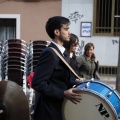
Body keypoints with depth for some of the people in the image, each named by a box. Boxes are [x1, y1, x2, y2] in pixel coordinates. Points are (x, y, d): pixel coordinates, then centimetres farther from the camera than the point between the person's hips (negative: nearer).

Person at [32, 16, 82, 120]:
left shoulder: (60, 52, 13)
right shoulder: (49, 53, -17)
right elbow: (38, 83, -25)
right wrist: (63, 94, -26)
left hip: (59, 108, 9)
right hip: (49, 112, -9)